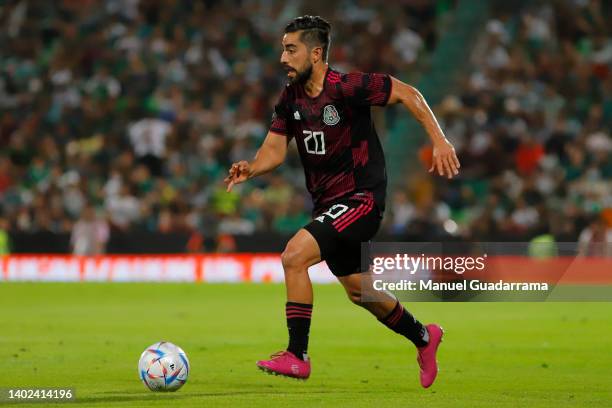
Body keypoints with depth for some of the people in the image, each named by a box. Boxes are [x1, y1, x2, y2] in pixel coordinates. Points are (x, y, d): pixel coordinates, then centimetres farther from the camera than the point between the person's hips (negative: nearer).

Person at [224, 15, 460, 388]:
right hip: (328, 203, 8)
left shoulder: (347, 88, -18)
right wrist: (252, 169, -19)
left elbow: (408, 94, -12)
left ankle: (297, 356, -15)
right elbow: (275, 148, 3)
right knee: (358, 291, 19)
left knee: (294, 257, -23)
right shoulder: (291, 98, 2)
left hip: (361, 198, -8)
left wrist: (439, 141, -18)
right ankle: (423, 337, 43)